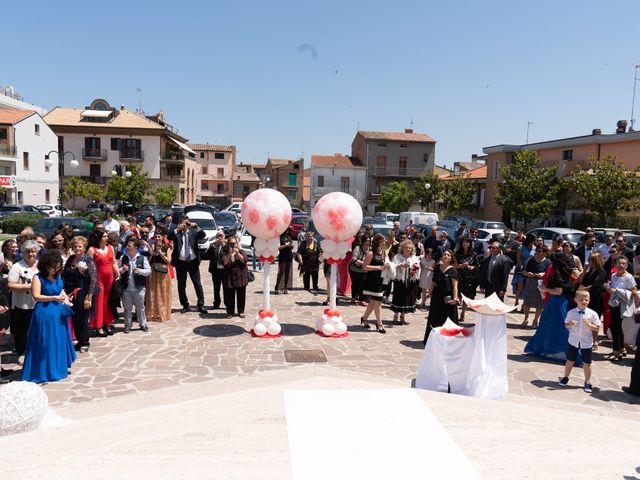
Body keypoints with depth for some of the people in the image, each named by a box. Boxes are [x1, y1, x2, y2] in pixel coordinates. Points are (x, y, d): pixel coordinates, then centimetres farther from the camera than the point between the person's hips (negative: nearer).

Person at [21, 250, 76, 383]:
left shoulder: (57, 276, 7)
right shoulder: (38, 277, -11)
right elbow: (36, 296, -17)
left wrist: (65, 297, 3)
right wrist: (54, 298, -24)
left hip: (59, 312, 7)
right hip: (45, 313, -7)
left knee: (60, 341, 15)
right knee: (46, 343, 1)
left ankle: (58, 367, 29)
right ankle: (45, 371, 12)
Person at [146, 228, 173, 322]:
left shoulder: (167, 248, 2)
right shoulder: (152, 247, 4)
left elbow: (169, 261, -8)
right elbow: (148, 261, -1)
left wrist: (161, 253, -14)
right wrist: (151, 253, -15)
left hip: (163, 272, -1)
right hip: (153, 273, 1)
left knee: (163, 294, 5)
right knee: (153, 294, 2)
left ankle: (163, 314, 15)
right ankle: (153, 314, 11)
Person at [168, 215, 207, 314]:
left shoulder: (193, 232, 4)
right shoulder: (176, 233, 2)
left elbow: (203, 235, -11)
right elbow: (169, 237, -16)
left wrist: (196, 227, -25)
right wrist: (177, 229, -27)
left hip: (193, 262, 0)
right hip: (180, 262, 0)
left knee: (198, 284, 2)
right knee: (181, 285, 8)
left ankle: (201, 305, 9)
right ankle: (185, 305, 21)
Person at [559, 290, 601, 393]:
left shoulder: (592, 314, -9)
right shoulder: (571, 312, -6)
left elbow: (596, 328, -6)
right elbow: (566, 325, 2)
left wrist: (589, 324, -23)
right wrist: (570, 324, -20)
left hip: (586, 342, -1)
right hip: (573, 341, 1)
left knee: (587, 363, 8)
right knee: (570, 361, 12)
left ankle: (587, 382, 25)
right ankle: (565, 377, 32)